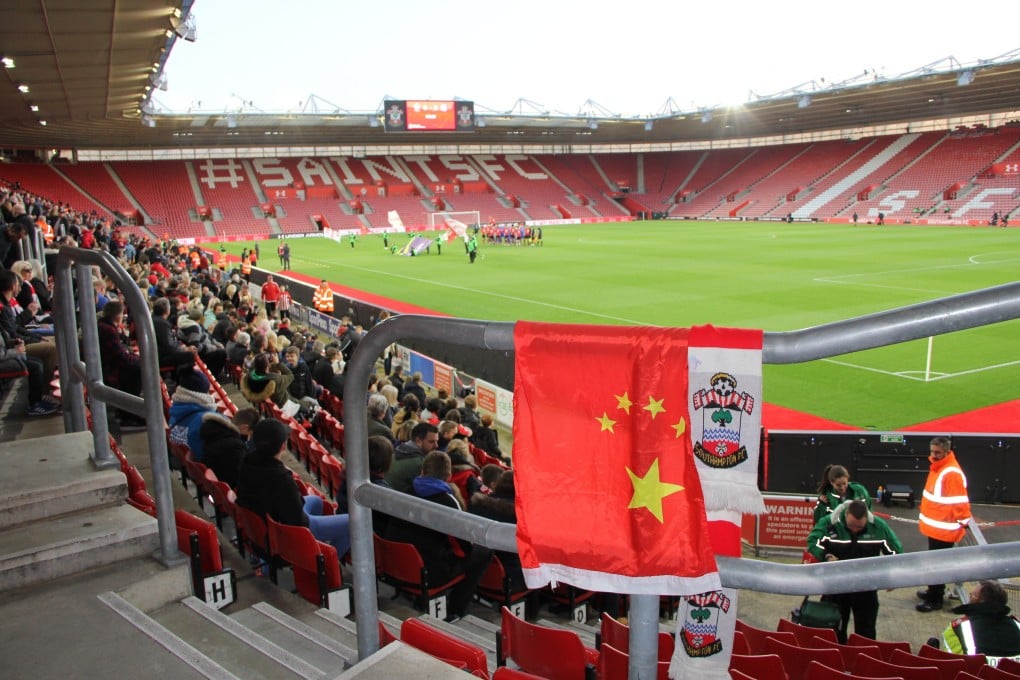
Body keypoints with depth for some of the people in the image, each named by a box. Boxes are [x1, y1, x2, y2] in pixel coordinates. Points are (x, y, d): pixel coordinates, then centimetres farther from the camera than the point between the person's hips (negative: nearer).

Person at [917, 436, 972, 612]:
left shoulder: (952, 473, -23)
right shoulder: (937, 467, 7)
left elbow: (960, 501, -22)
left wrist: (963, 522, -16)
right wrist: (925, 517, 22)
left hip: (944, 529, -9)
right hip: (934, 526, 9)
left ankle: (934, 600, 10)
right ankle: (935, 590, 36)